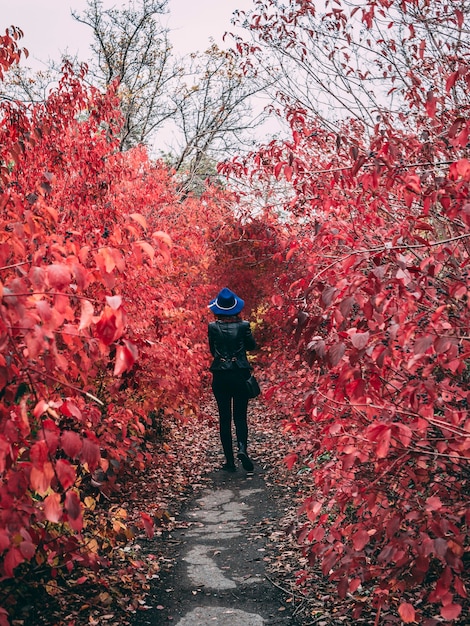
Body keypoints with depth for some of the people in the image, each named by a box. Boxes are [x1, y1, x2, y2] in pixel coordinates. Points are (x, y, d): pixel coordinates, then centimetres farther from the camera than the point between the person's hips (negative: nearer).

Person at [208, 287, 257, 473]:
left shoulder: (213, 327, -6)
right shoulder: (243, 326, -7)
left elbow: (212, 350, 6)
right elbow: (252, 345, 8)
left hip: (220, 376, 0)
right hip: (240, 374, 0)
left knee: (224, 417, 8)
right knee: (240, 416, 9)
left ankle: (230, 461, 9)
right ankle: (242, 448, -17)